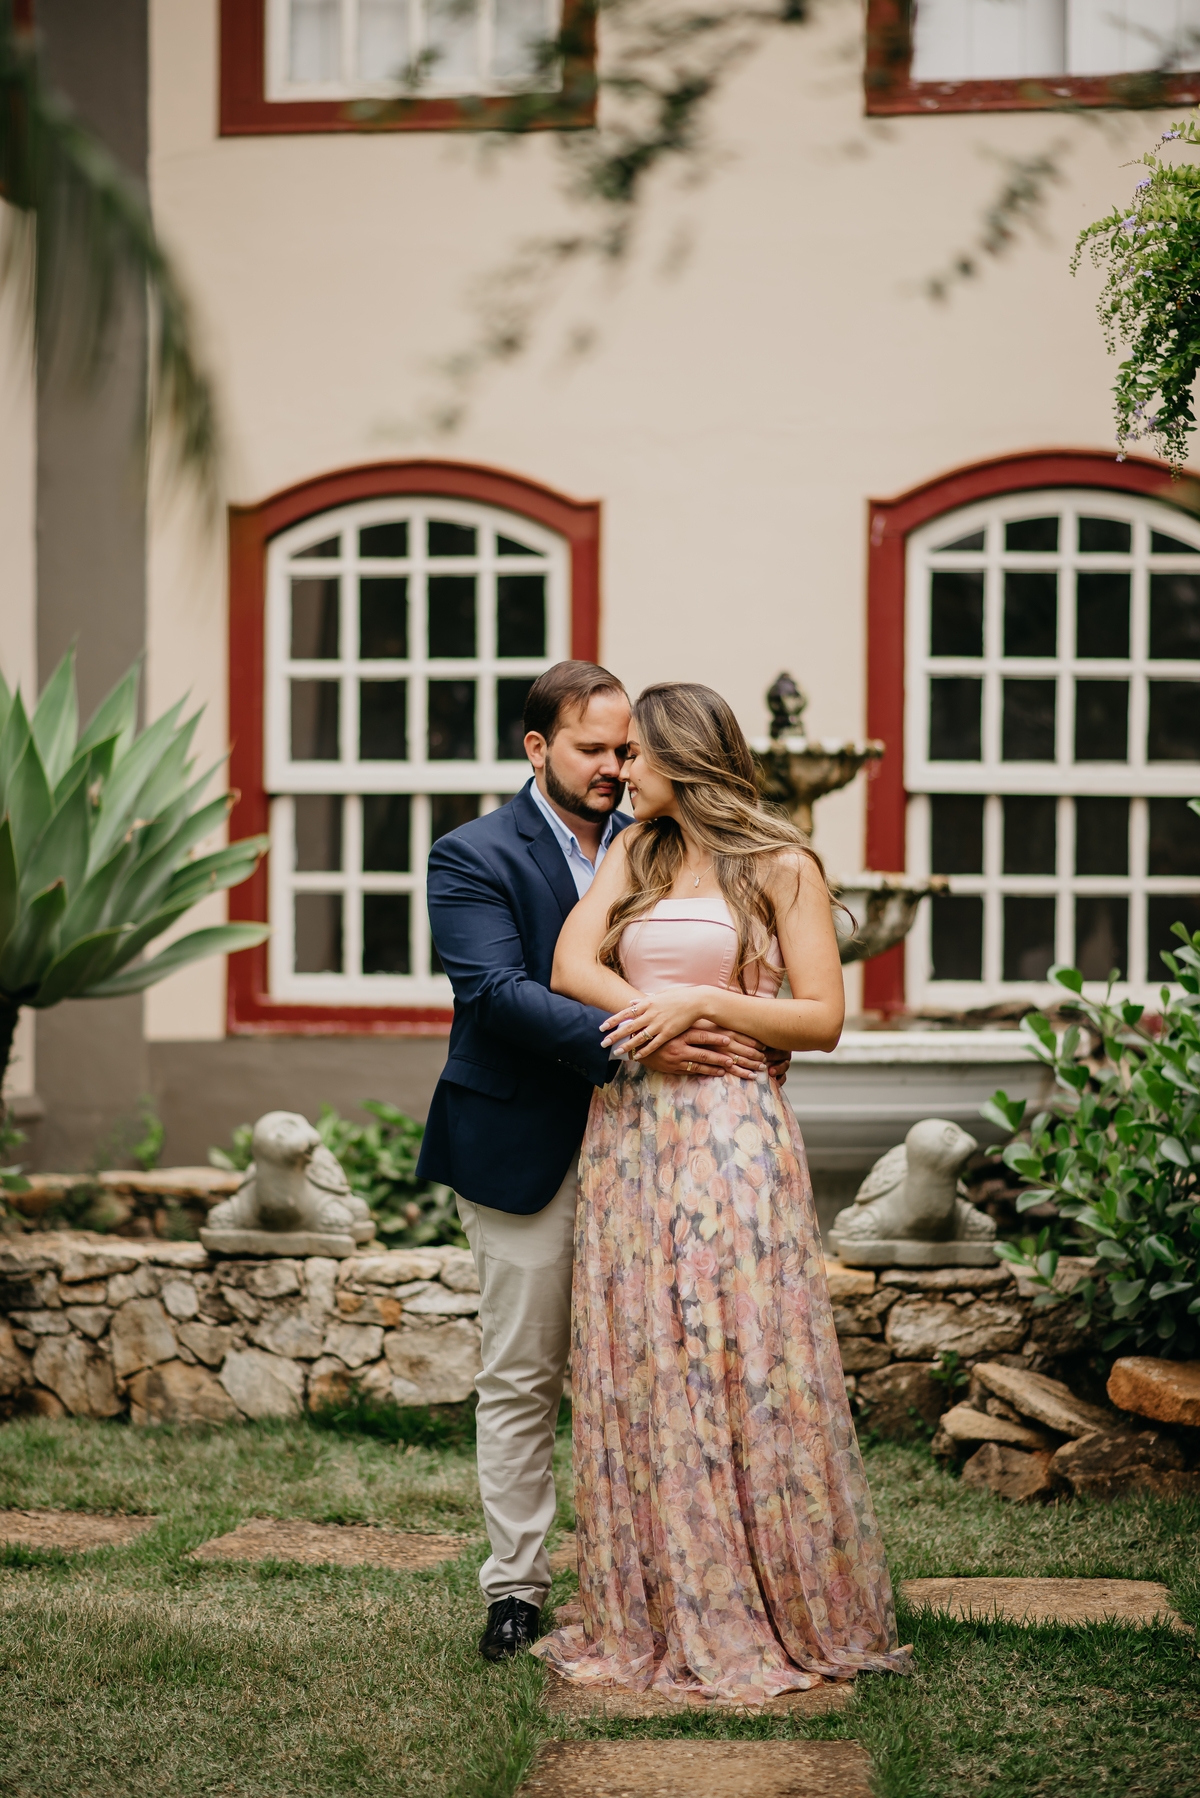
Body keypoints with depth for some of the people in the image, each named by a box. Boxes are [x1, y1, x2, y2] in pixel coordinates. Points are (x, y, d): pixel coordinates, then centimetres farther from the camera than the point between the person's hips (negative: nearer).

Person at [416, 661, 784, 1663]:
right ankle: (516, 1585, 14)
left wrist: (741, 1040, -6)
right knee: (521, 1381, 5)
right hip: (527, 1155, -4)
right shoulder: (474, 857, -5)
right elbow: (497, 990, -19)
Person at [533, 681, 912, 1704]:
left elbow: (822, 1019, -4)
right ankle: (660, 1617, 12)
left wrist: (700, 1005, -13)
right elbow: (571, 967, 3)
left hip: (732, 1135, -5)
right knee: (637, 1370, 4)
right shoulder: (635, 854, 15)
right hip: (628, 1131, 5)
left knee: (745, 1363, -4)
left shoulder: (784, 868, 1)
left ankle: (795, 1619, 7)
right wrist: (655, 1017, -13)